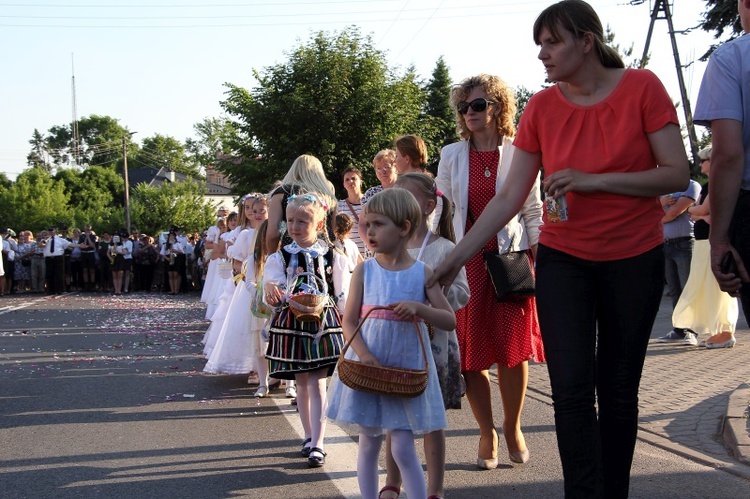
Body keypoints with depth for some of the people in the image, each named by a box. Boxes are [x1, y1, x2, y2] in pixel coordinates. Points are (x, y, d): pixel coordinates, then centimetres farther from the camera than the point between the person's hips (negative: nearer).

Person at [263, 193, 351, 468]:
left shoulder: (332, 256, 0)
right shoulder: (280, 257, 3)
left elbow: (343, 296, 4)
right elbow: (273, 281, -7)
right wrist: (272, 290, -31)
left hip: (323, 322, -2)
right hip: (290, 322, 2)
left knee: (317, 383, -7)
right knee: (301, 383, 11)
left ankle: (317, 444, -7)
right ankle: (309, 436, 26)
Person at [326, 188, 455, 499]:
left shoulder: (423, 273, -2)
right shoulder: (365, 270, 0)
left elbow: (450, 321, -2)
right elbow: (349, 322, -3)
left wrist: (419, 308, -20)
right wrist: (364, 355, -19)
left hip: (406, 368, -2)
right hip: (367, 367, 2)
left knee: (403, 448, -4)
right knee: (368, 445, 11)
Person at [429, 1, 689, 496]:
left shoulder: (642, 88, -9)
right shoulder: (541, 108, -3)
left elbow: (678, 175, -12)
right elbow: (509, 198, -3)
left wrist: (593, 180, -21)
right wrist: (454, 259, -8)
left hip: (635, 261, -1)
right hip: (563, 260, 1)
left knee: (619, 391, 8)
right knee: (571, 390, -8)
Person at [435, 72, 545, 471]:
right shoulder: (452, 155, 6)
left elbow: (533, 212, 5)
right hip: (466, 261, 1)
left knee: (514, 349, -1)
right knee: (472, 352, 1)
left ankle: (513, 428, 19)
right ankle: (487, 434, 15)